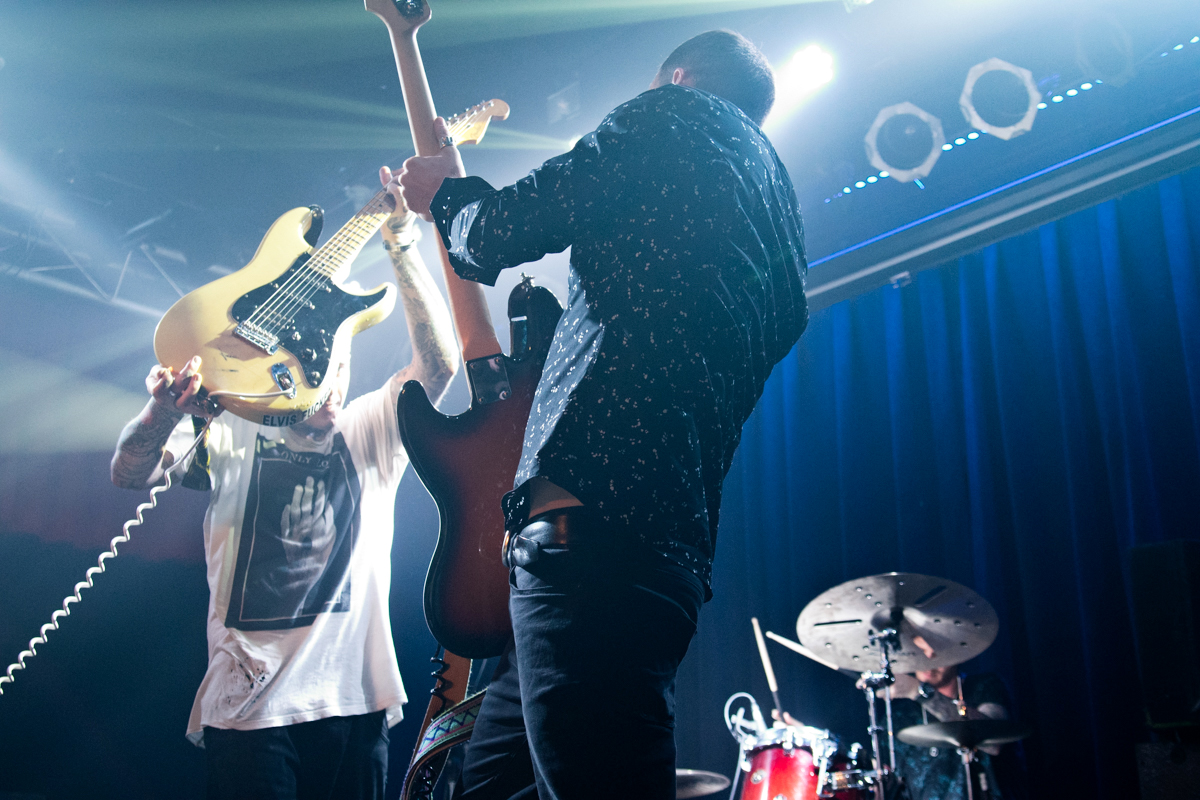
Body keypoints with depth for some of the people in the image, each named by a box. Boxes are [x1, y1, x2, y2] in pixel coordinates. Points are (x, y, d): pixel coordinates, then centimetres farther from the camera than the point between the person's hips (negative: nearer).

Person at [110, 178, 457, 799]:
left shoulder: (371, 433, 8)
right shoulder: (229, 438, 5)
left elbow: (439, 361, -5)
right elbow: (129, 474, -7)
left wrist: (401, 246, -12)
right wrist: (164, 412, -29)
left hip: (354, 700, 2)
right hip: (247, 707, -2)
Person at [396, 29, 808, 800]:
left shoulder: (675, 116, 5)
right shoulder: (782, 212, 30)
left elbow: (510, 228, -3)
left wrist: (444, 194, 21)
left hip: (592, 514, -10)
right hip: (676, 540, 10)